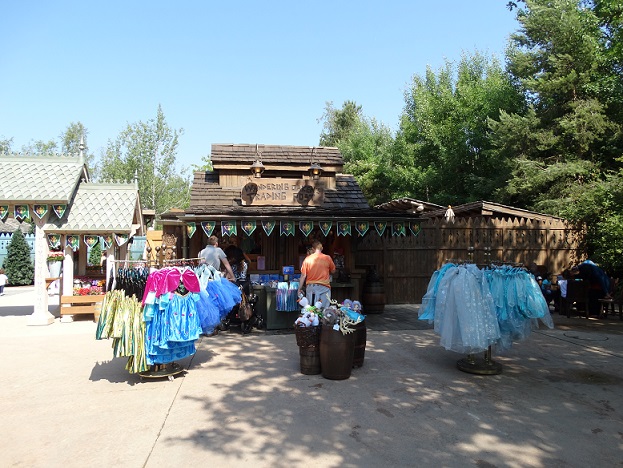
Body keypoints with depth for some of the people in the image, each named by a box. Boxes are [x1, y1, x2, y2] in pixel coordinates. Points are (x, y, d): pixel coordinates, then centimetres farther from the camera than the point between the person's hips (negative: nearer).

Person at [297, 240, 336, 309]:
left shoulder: (307, 259, 0)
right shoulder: (327, 258, -2)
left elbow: (303, 275, -1)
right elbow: (333, 271, 12)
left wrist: (300, 289, 6)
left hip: (311, 287, 1)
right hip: (324, 287, -1)